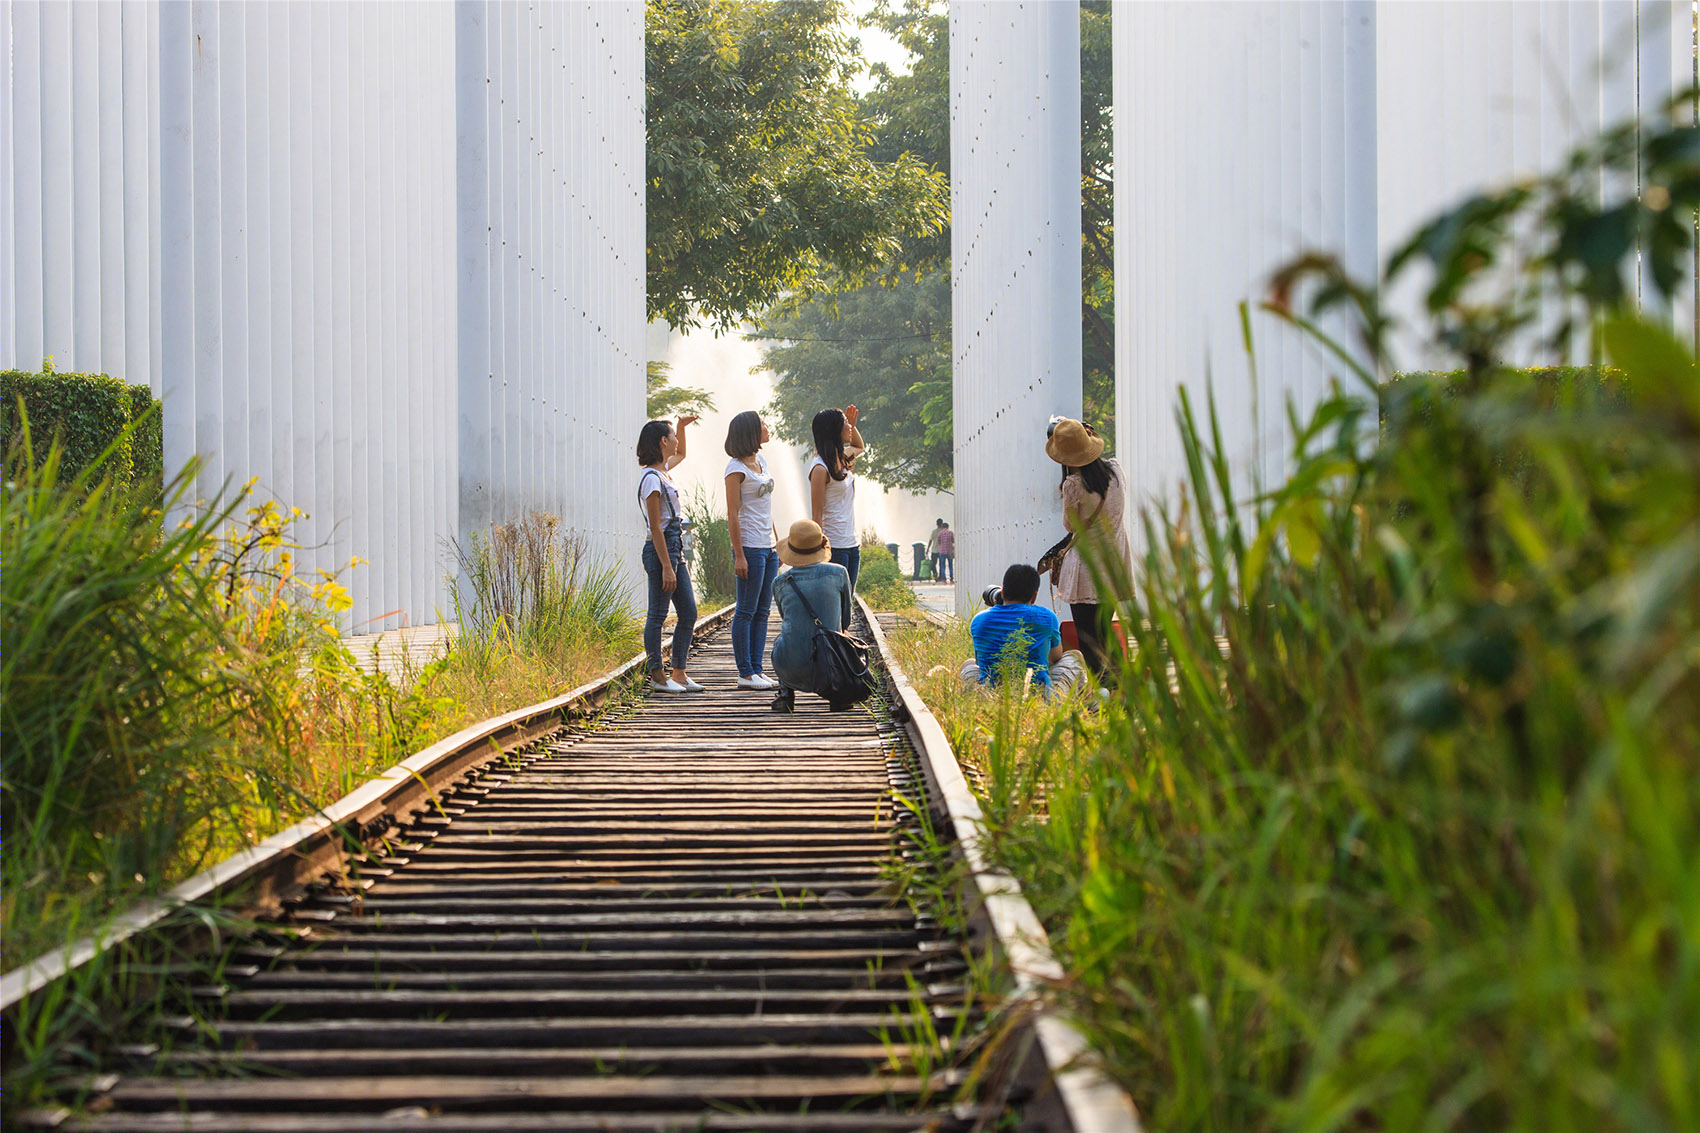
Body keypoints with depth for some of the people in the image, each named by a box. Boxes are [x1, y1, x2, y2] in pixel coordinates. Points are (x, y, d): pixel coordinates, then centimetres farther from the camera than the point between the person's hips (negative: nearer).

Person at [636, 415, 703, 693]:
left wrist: (682, 427, 27)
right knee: (658, 614, -2)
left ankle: (679, 673, 13)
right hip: (660, 549, -10)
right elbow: (655, 527, -19)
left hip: (675, 548, 10)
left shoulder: (663, 470, 12)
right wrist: (666, 567, -21)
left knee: (689, 613, 9)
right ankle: (657, 675, 5)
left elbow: (681, 454, 40)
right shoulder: (651, 478, -16)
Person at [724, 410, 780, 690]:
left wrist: (777, 543, 18)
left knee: (763, 611, 9)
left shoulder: (761, 461, 13)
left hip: (768, 546, 8)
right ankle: (745, 674, -1)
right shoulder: (736, 468, -11)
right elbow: (733, 515, -13)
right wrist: (739, 556, -16)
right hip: (750, 547, -8)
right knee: (746, 611, -4)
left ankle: (756, 669, 13)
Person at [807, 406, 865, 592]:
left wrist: (852, 425, 19)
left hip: (852, 545, 9)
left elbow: (860, 448, 37)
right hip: (834, 546, -9)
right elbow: (817, 515, -15)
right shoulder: (820, 468, -14)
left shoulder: (842, 458, 11)